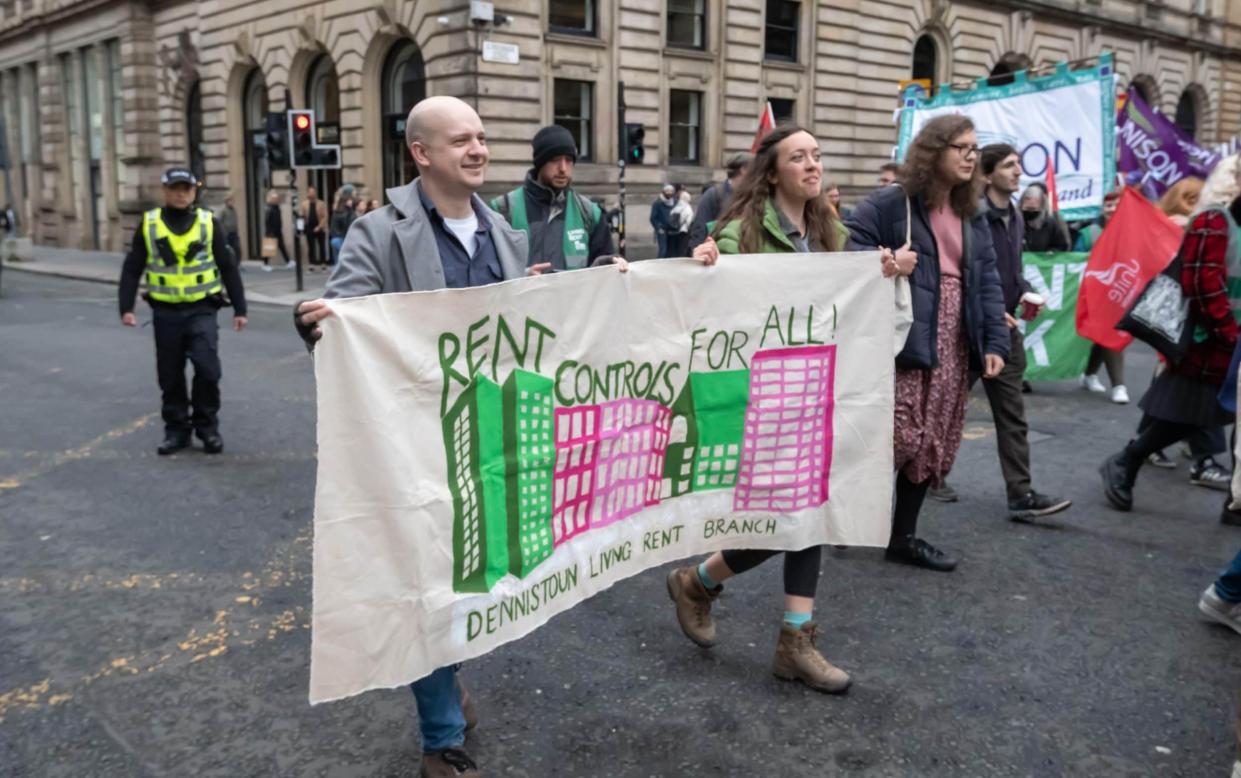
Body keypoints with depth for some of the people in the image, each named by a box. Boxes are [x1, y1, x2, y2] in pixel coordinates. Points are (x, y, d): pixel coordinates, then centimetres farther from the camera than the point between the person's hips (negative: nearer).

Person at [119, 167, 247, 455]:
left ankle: (207, 426, 8)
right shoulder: (149, 224, 2)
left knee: (207, 370, -11)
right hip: (165, 313, 1)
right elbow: (131, 269, 5)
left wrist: (239, 308, 2)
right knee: (170, 376, 8)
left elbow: (228, 268, 4)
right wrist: (126, 307, -4)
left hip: (201, 311, -1)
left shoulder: (208, 223, 1)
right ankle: (176, 429, 22)